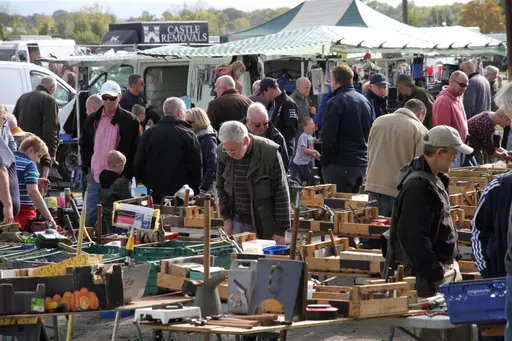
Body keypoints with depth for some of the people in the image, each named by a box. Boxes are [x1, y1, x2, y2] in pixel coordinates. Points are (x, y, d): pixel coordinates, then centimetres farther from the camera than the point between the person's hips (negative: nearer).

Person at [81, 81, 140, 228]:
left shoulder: (129, 120, -3)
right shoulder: (92, 120, 9)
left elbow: (136, 150, -3)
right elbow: (84, 145, 18)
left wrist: (127, 175, -8)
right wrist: (87, 170, 8)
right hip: (95, 178, 4)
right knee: (90, 217, 8)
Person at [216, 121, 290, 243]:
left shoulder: (270, 153, -18)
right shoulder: (223, 153, -5)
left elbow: (281, 193, -12)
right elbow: (221, 187, 11)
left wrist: (280, 231, -12)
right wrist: (226, 217, 4)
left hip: (266, 224, -4)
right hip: (239, 222, 4)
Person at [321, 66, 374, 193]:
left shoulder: (335, 103, -12)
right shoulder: (365, 102, 14)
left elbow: (328, 137, -16)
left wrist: (324, 161, -7)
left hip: (340, 165, -8)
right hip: (362, 163, 8)